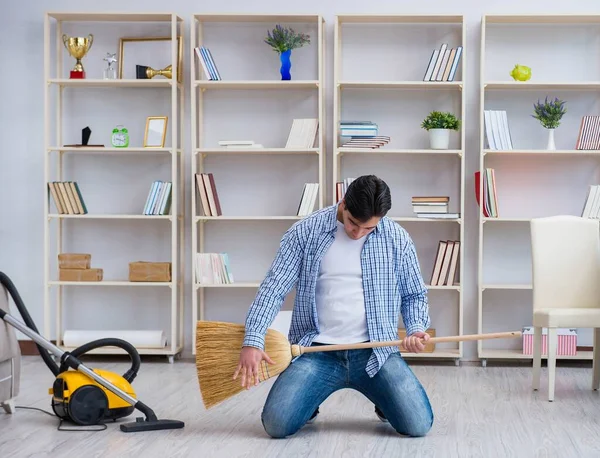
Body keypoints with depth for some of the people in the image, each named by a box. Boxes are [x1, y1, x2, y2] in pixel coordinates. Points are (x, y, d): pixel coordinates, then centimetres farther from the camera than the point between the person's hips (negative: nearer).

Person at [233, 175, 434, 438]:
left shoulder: (397, 239, 2)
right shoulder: (305, 232, -2)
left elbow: (414, 294, 14)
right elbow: (274, 287, -4)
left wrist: (416, 329, -7)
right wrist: (253, 340, -17)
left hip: (375, 352, 1)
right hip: (317, 351, 0)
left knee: (418, 425, -17)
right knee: (276, 424, -19)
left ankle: (384, 402, 21)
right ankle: (310, 405, 19)